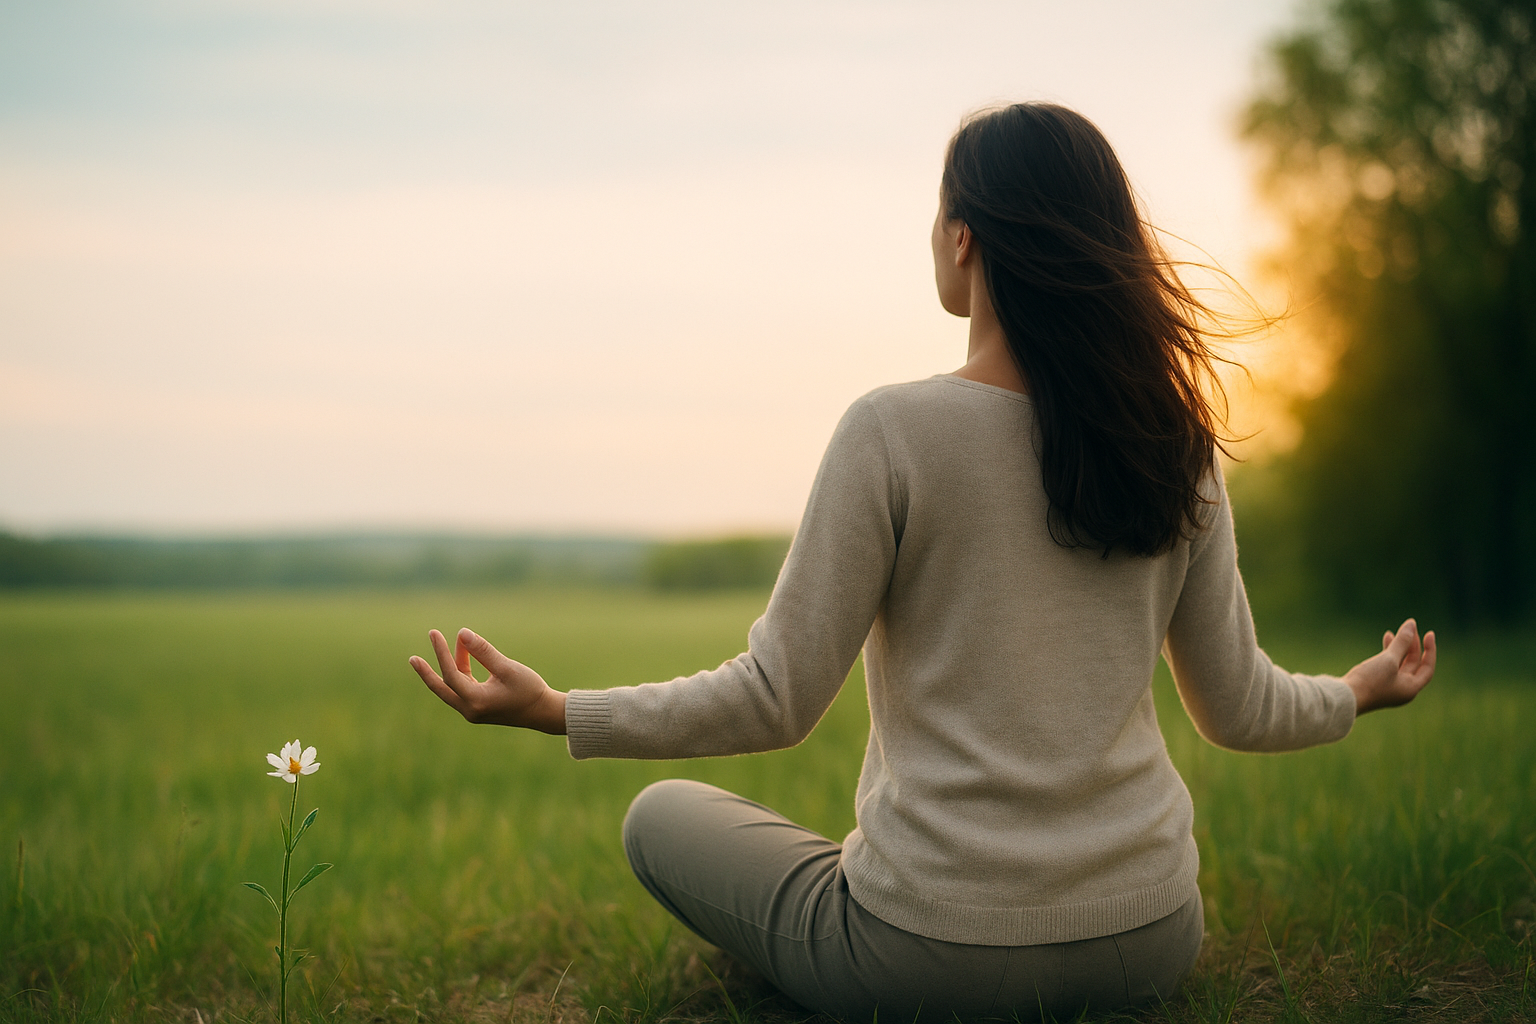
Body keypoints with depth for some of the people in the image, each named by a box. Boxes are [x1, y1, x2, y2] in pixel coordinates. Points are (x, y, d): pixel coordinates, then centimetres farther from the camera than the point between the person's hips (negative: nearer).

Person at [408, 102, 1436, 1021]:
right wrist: (1360, 690, 26)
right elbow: (1238, 708, 5)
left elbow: (777, 700, -14)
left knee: (662, 817, 18)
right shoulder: (1175, 443, -3)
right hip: (1151, 941, 6)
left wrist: (553, 709, -4)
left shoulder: (893, 432, -17)